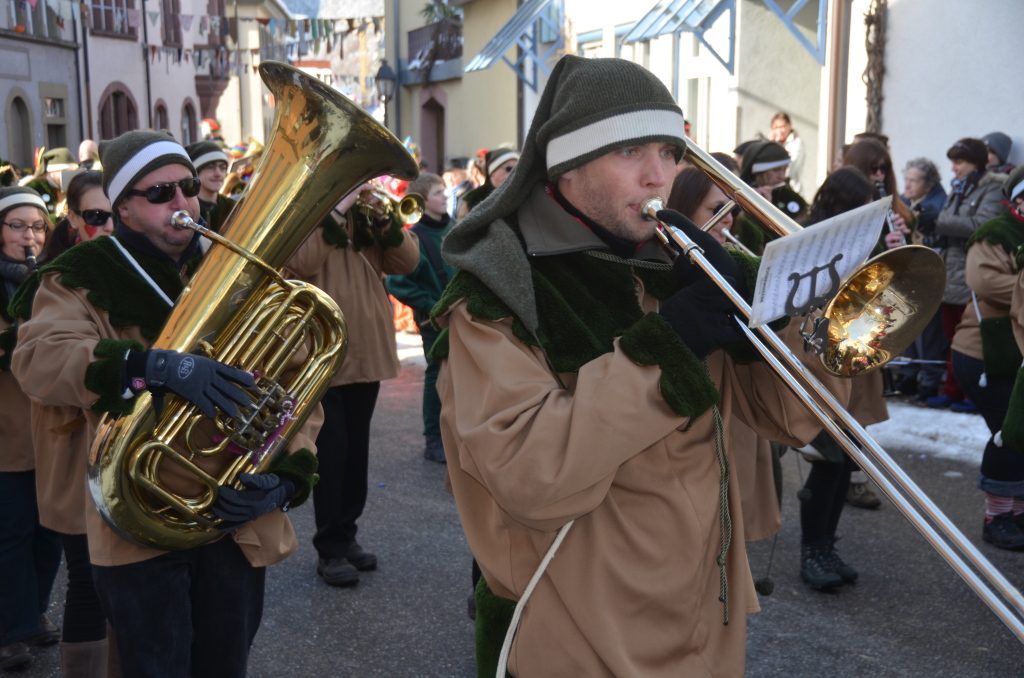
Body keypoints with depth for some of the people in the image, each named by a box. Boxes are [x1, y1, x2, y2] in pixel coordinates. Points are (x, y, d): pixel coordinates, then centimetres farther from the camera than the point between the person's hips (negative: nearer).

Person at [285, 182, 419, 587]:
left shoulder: (367, 215, 13)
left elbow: (407, 262, 2)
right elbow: (300, 262, -20)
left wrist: (385, 219, -12)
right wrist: (336, 210, -19)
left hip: (367, 352, 5)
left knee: (356, 448, 11)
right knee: (331, 449, -4)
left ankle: (347, 535, 24)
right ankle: (330, 549, 6)